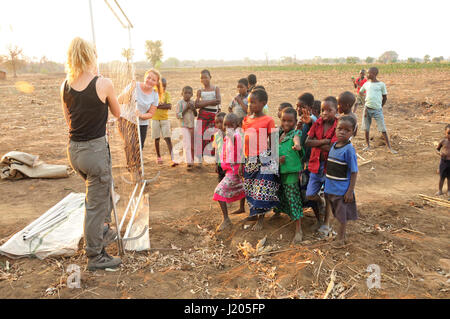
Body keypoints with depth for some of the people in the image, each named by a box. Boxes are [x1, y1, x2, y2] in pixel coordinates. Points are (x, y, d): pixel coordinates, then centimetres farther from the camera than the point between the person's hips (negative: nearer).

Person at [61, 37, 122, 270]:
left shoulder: (65, 86, 2)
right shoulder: (103, 84, -14)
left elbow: (68, 119, 13)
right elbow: (117, 113, 3)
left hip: (73, 150, 7)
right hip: (95, 149, -6)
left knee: (103, 190, 30)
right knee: (96, 204, 6)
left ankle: (104, 231, 44)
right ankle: (95, 257, 20)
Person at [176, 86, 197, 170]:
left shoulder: (192, 103, 6)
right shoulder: (180, 103, -8)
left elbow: (196, 115, 10)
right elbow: (178, 116, -13)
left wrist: (193, 108, -9)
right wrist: (186, 109, -20)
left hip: (192, 126, 5)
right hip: (184, 126, -5)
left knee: (192, 145, 12)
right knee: (187, 145, -11)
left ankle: (192, 161, 25)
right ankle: (188, 163, -12)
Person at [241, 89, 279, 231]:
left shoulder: (268, 120, -8)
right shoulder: (246, 120, 9)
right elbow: (244, 143, 12)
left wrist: (274, 160, -6)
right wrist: (242, 163, 13)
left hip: (263, 160, -6)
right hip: (249, 160, 6)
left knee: (261, 190, -1)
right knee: (250, 190, 13)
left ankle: (261, 219, 16)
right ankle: (254, 213, 31)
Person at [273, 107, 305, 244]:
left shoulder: (295, 133, -9)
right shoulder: (279, 134, 10)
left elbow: (296, 139, -33)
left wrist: (297, 145, -56)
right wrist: (277, 159, -8)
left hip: (292, 172, -6)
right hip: (280, 171, 6)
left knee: (293, 199, -4)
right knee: (280, 196, 20)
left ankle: (298, 230, 3)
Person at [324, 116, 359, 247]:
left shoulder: (349, 149, -18)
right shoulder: (334, 145, 4)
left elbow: (354, 172, -16)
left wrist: (350, 191, -17)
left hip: (342, 190, -7)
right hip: (330, 188, 7)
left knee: (342, 216, 8)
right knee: (338, 214, 20)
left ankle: (340, 239, 24)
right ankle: (342, 235, 36)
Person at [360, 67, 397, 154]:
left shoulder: (381, 84, -1)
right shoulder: (366, 84, 7)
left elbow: (385, 98, 6)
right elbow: (360, 92, 20)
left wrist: (380, 107, 7)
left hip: (377, 110, -3)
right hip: (367, 108, 3)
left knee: (383, 129, -4)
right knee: (366, 128, 7)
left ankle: (390, 148, 2)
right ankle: (368, 145, 22)